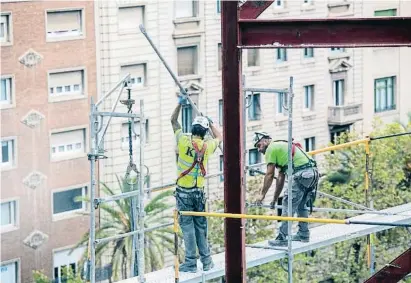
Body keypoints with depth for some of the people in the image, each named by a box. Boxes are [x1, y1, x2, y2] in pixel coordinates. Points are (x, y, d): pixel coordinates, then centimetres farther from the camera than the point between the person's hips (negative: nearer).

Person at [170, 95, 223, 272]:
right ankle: (206, 261, 15)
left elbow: (173, 121, 9)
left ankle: (191, 263, -4)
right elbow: (219, 138, 25)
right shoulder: (207, 146, 0)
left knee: (187, 226, -2)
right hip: (199, 192, 3)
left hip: (184, 192, -3)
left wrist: (180, 103, 19)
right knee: (201, 226, 11)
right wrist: (211, 123, 37)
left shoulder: (184, 141, -7)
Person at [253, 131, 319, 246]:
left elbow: (269, 175, 0)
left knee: (288, 205, -4)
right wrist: (274, 200, 29)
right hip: (313, 172, 9)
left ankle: (282, 238, -5)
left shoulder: (271, 148, 2)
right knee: (301, 205, 23)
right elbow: (280, 178, 29)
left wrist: (262, 194, 9)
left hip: (301, 174, -9)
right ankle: (303, 235, 28)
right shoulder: (280, 146, 30)